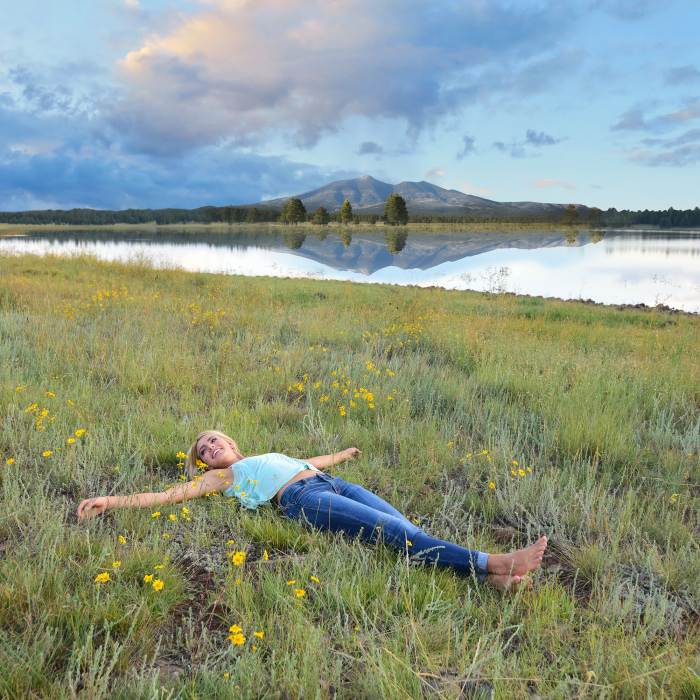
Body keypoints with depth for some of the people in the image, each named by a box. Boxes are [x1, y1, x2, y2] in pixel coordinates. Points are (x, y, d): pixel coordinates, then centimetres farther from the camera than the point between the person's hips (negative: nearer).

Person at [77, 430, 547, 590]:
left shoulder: (272, 456, 36)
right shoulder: (222, 476, 20)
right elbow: (170, 496, 13)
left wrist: (343, 454, 60)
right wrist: (111, 502, 6)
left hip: (332, 482, 6)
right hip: (304, 498, -6)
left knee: (405, 527, -19)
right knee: (392, 531, -26)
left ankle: (494, 575, -33)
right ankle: (487, 562, -39)